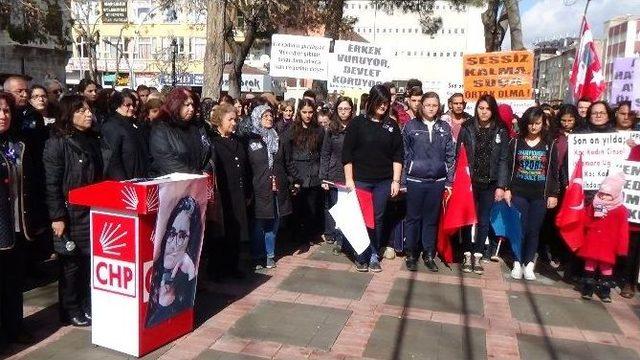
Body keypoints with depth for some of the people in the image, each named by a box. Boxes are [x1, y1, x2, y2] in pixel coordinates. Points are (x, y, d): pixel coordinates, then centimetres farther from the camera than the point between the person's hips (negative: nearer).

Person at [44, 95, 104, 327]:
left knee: (91, 259, 10)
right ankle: (71, 311, 20)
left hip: (93, 212, 6)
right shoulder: (57, 143, -9)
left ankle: (89, 305, 25)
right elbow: (52, 184, -13)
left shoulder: (93, 140, 11)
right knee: (71, 262, 6)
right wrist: (57, 217, -17)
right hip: (70, 213, -6)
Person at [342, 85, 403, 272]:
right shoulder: (358, 123, -3)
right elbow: (347, 153, -4)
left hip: (383, 181, 2)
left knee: (378, 218, 9)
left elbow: (398, 155, 6)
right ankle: (362, 256, 17)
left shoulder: (392, 125, 6)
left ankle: (374, 256, 21)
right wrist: (349, 179, -7)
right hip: (360, 180, -2)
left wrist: (396, 181, 0)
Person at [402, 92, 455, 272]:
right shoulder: (411, 126, 0)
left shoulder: (445, 128, 6)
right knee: (413, 218, 7)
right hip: (415, 181, -2)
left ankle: (429, 255, 22)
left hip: (437, 181, 2)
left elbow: (451, 156, 7)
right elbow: (403, 154, 1)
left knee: (431, 219, 10)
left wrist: (449, 181, 4)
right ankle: (411, 254, 19)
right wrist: (402, 180, -2)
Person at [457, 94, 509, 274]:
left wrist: (501, 186, -5)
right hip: (469, 181, -1)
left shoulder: (501, 131, 1)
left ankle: (477, 256, 19)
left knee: (484, 221, 8)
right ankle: (468, 255, 18)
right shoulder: (467, 128, -1)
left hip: (489, 184, 1)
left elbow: (503, 160, 0)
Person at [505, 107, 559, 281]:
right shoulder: (515, 142, 3)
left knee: (534, 230, 4)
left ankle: (529, 264, 14)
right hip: (518, 193, 0)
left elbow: (554, 171, 4)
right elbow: (508, 167, 3)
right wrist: (507, 188, -3)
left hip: (540, 195, 0)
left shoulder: (550, 145, 3)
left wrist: (553, 194, 0)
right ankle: (517, 263, 12)